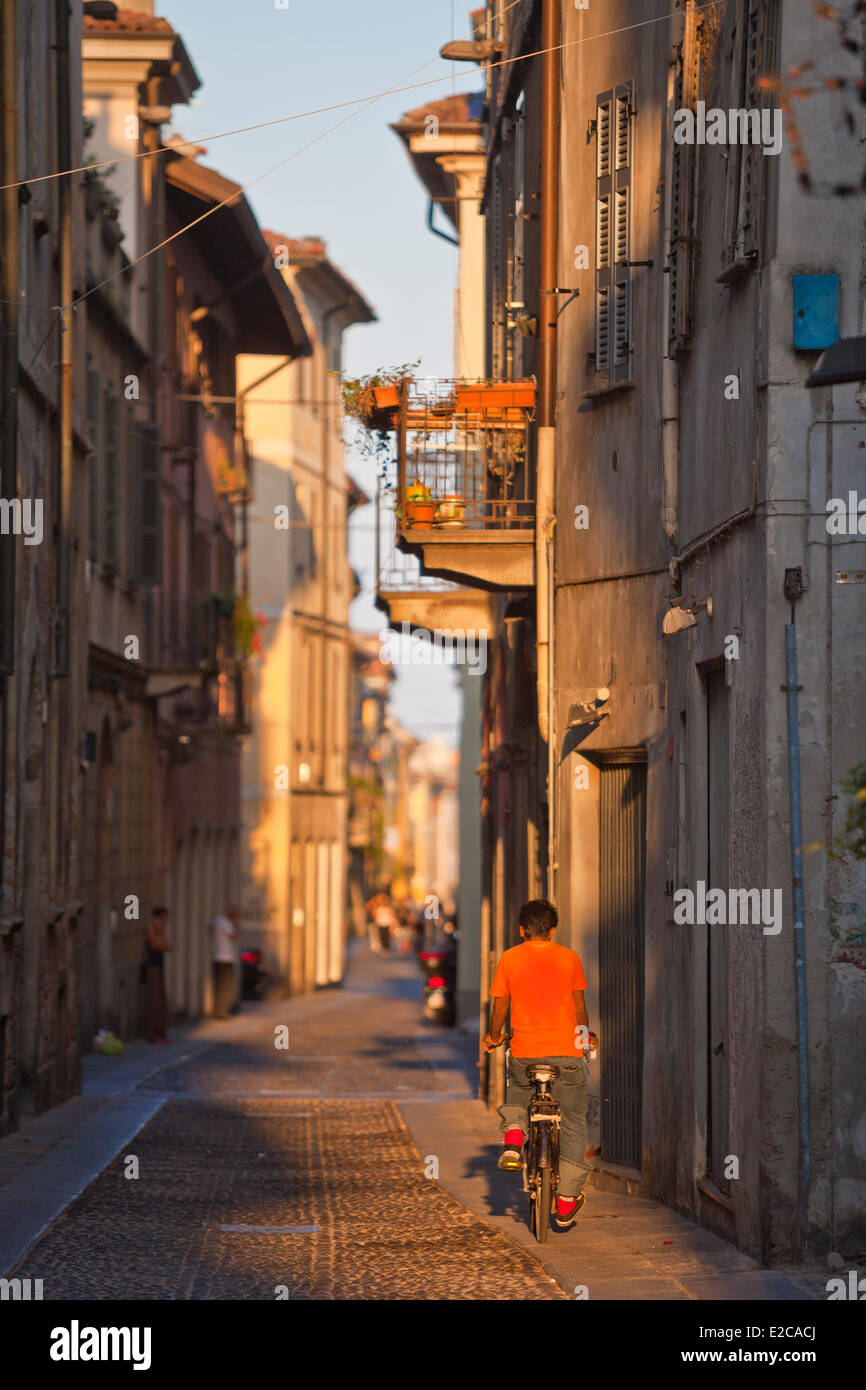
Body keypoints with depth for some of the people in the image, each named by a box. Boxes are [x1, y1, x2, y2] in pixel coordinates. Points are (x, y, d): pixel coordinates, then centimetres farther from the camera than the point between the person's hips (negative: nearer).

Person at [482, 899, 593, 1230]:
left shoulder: (509, 959, 2)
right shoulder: (569, 958, 3)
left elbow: (499, 1008, 5)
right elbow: (580, 1007, 10)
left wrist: (493, 1037, 24)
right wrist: (585, 1035, 29)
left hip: (524, 1053, 1)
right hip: (566, 1052, -1)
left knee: (518, 1092, 34)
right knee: (573, 1124, 13)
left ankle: (513, 1138, 5)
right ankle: (566, 1203, 11)